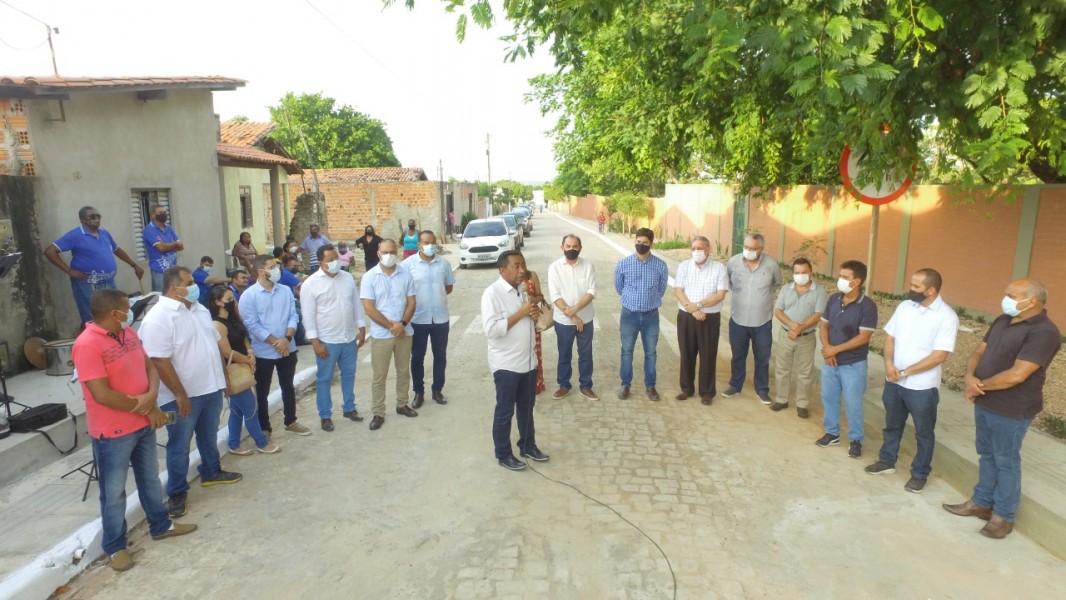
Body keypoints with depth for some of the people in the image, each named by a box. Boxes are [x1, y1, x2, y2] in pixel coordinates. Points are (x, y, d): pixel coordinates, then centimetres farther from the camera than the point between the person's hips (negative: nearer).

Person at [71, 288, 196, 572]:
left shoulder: (129, 334, 3)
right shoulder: (87, 345, -23)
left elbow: (149, 367, 6)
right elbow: (102, 395, -25)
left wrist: (151, 395, -15)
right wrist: (147, 409, -16)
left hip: (143, 424, 8)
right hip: (112, 432, -7)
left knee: (150, 479, 22)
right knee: (114, 492, 9)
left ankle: (160, 525, 39)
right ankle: (114, 546, 25)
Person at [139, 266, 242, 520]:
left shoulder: (199, 309, 7)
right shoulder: (159, 318, -20)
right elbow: (160, 361, -23)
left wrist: (223, 375, 16)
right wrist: (180, 396, -22)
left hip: (211, 388, 8)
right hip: (183, 396, -7)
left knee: (209, 436, 23)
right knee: (180, 446, 7)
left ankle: (211, 473, 42)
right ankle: (177, 493, 22)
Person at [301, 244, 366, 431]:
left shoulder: (348, 278, 2)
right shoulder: (310, 284, -12)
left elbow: (356, 304, 9)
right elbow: (308, 315, -12)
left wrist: (361, 328, 7)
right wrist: (315, 341, -16)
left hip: (349, 337, 5)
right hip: (326, 340, -4)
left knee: (349, 374, 17)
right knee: (324, 379, 8)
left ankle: (349, 408, 34)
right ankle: (325, 416, 22)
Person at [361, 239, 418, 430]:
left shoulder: (405, 275, 1)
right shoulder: (369, 277, -8)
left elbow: (411, 302, 1)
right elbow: (369, 309, -12)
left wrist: (402, 324, -15)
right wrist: (391, 326, -15)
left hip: (404, 332, 3)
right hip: (381, 334, -3)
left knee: (404, 371, 15)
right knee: (379, 376, 4)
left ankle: (402, 404, 32)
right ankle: (378, 413, 15)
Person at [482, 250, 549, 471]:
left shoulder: (522, 290, 8)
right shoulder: (492, 293, -17)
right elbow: (491, 329, -25)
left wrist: (534, 316, -5)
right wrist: (521, 313, -23)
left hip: (528, 361, 8)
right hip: (506, 365, -7)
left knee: (527, 407, 20)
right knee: (505, 411, 7)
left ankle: (528, 446, 36)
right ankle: (503, 454, 22)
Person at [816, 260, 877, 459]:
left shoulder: (867, 306, -17)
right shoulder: (833, 299, 0)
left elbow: (863, 338, -19)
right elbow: (823, 325, 5)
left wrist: (836, 349, -18)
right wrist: (827, 349, -10)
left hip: (853, 365, -5)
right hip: (830, 361, 5)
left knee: (853, 404, 7)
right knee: (829, 398, 16)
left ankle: (856, 440, 24)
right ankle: (832, 433, 34)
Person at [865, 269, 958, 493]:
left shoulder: (947, 316, -17)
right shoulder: (905, 306, 0)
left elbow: (939, 356, -19)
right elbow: (890, 336, 6)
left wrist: (906, 372, -17)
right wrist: (889, 363, -10)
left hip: (922, 386, -5)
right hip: (893, 381, 5)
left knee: (924, 432, 13)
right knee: (892, 424, 21)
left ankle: (919, 474, 28)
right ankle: (887, 460, 38)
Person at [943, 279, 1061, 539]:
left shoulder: (1043, 332, -21)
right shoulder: (1002, 321, 6)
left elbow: (1016, 375, -26)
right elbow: (979, 352, 9)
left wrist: (981, 386, -13)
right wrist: (970, 377, -11)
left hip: (1011, 410, -8)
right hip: (984, 403, 8)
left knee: (1006, 462, 6)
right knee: (987, 455, 19)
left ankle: (1003, 516, 21)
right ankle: (981, 502, 33)